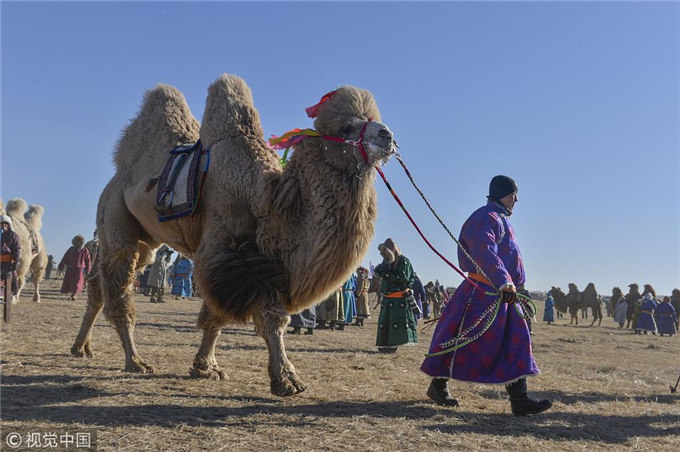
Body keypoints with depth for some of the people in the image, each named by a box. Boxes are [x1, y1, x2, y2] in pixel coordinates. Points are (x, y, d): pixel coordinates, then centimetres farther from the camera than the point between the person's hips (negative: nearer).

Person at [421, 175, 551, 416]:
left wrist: (512, 284, 30)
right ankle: (438, 385, 12)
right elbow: (485, 253, -28)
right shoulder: (485, 218, -12)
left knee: (517, 341, 3)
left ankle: (519, 400, 3)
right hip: (482, 293, -10)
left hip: (504, 294, 10)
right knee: (467, 341, -4)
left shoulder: (501, 220, 23)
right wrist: (504, 282, -39)